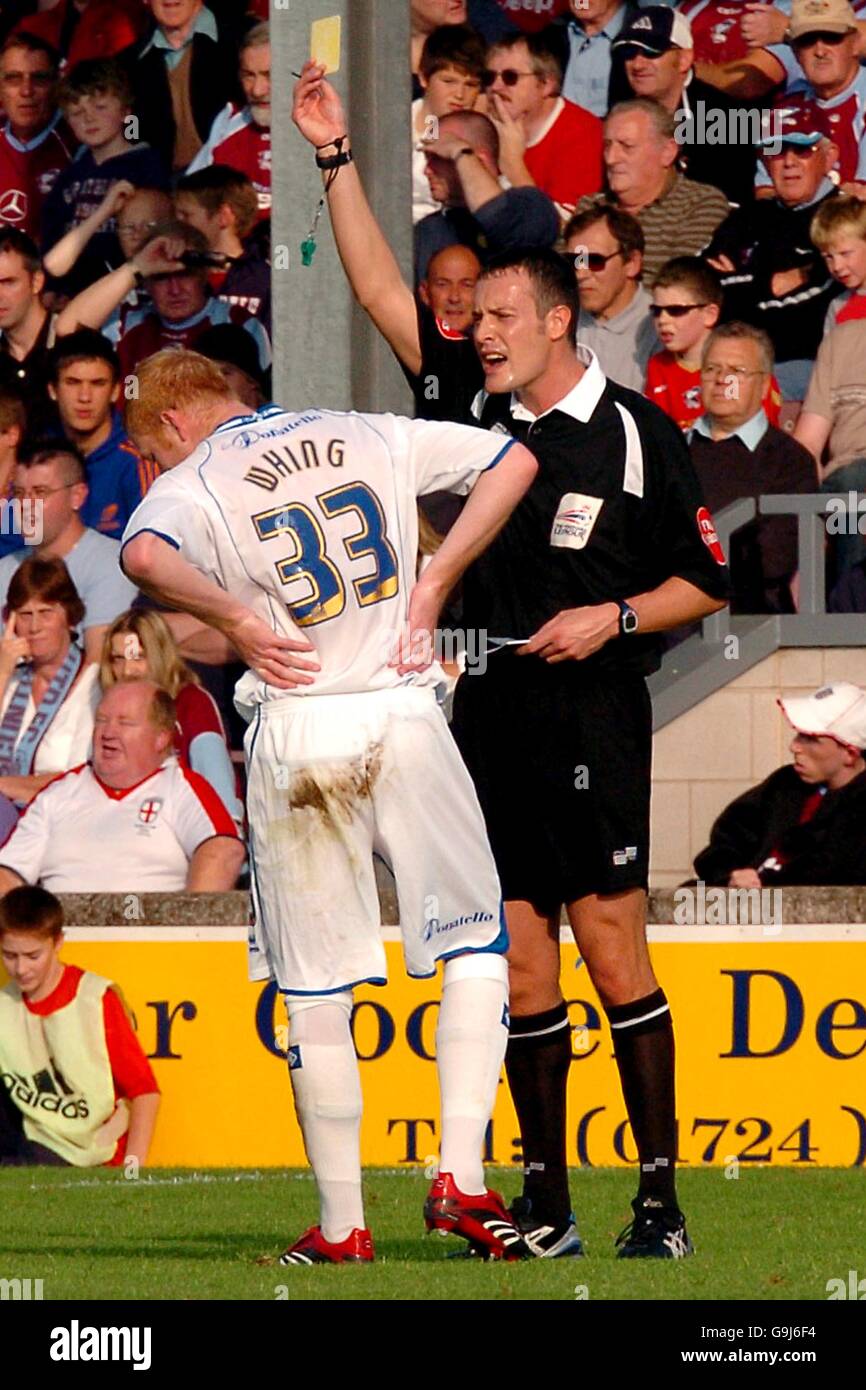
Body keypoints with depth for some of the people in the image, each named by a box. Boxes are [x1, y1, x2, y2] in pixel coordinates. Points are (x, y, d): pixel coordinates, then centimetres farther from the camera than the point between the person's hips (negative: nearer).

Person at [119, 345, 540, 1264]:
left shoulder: (192, 485, 1)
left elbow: (144, 554, -22)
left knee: (315, 993, 7)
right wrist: (434, 582, 7)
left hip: (293, 734, -2)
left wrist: (236, 619, -12)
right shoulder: (375, 439, 14)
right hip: (403, 716, 2)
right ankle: (461, 1178, -6)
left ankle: (341, 1225, 10)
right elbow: (513, 461, 10)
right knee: (476, 946, 10)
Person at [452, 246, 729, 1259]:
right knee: (518, 962, 3)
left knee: (612, 949, -10)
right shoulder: (478, 423, 13)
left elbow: (707, 582, 2)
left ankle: (661, 1199, -6)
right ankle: (545, 1204, 8)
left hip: (591, 710, -5)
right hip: (489, 708, 5)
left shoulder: (635, 433, -1)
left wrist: (614, 618, -12)